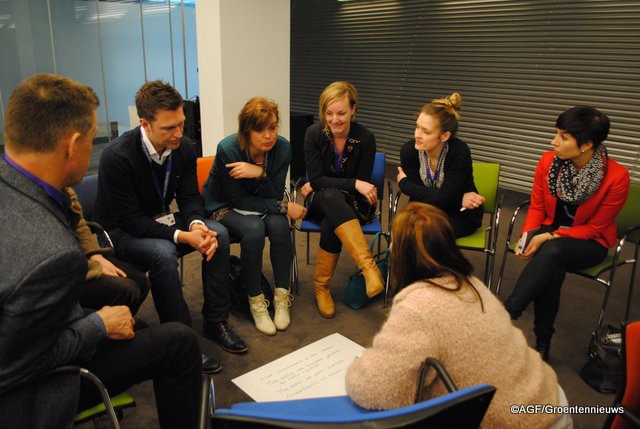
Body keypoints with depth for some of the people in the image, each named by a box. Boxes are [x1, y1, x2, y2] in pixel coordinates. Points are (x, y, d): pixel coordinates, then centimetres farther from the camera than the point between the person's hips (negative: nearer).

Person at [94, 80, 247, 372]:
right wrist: (182, 236, -34)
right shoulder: (117, 157, -26)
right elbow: (130, 220, -25)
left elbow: (189, 197, -3)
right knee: (162, 253, -36)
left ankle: (215, 322, -7)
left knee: (218, 233, -17)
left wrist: (197, 225, -26)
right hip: (121, 231, -5)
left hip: (161, 221, 6)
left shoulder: (184, 148, -10)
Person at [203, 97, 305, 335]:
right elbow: (239, 200, -21)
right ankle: (255, 301, -17)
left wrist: (260, 173, -35)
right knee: (253, 229, -33)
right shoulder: (228, 149, -27)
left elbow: (275, 196, -15)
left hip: (259, 204, 4)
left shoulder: (282, 147, -17)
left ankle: (282, 297, -14)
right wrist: (284, 207, -26)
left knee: (279, 225, -29)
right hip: (224, 206, -3)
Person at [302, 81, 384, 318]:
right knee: (331, 197, -37)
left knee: (332, 220, -35)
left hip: (352, 204, 0)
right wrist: (354, 184, -26)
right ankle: (369, 267, -47)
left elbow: (363, 185, -8)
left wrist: (321, 186, -9)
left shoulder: (365, 138, -11)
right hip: (319, 202, 0)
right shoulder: (314, 134, -11)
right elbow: (316, 179, -13)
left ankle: (321, 285, -19)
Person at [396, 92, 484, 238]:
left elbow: (444, 199, -25)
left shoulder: (459, 152, -24)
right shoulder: (409, 150, -16)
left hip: (461, 215, -3)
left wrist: (403, 183, -16)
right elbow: (417, 197, -13)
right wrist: (459, 200, -21)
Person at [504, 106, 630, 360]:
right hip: (550, 230, 3)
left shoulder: (616, 177, -19)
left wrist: (550, 237, -22)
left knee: (552, 252, -36)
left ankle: (506, 314, -33)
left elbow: (595, 227, -12)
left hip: (589, 241, -2)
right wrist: (527, 235, -16)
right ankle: (542, 342, -18)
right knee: (552, 270, -31)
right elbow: (537, 207, 2)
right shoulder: (548, 161, -9)